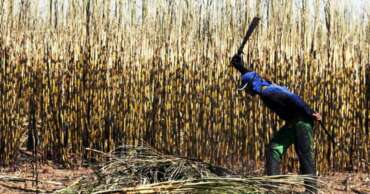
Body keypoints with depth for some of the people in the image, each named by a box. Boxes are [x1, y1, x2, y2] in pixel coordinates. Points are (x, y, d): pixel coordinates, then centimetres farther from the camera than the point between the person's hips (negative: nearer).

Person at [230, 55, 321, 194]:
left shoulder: (267, 91, -18)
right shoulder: (264, 88, 11)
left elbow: (293, 98, -26)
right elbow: (252, 77, 34)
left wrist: (311, 113, -25)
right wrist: (240, 67, 37)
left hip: (302, 120, -10)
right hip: (292, 122, 10)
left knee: (304, 153, -10)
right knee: (274, 149, 6)